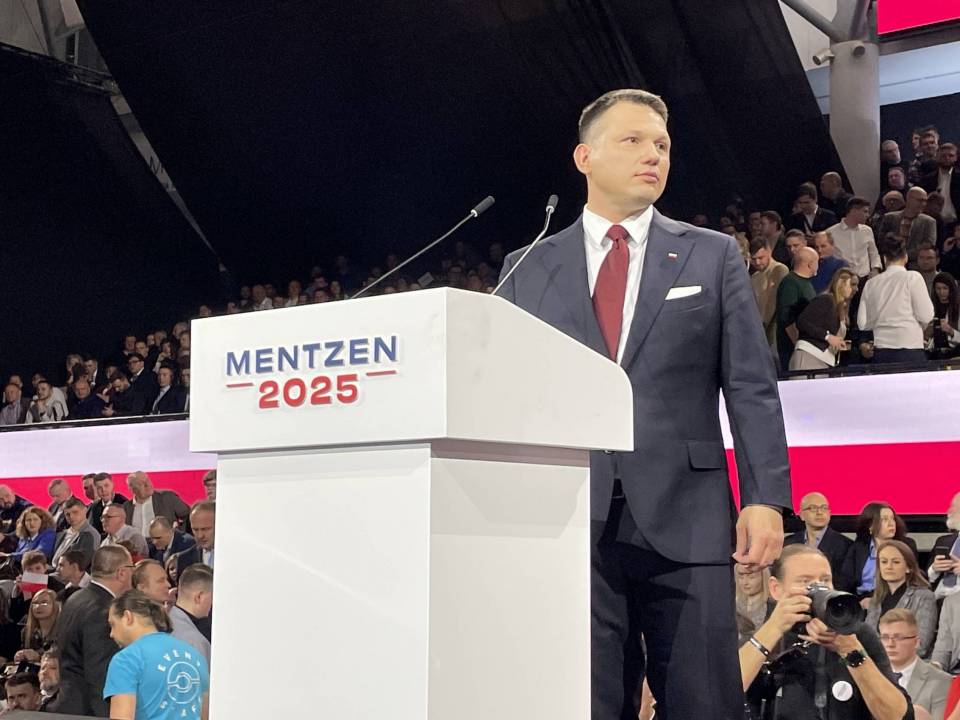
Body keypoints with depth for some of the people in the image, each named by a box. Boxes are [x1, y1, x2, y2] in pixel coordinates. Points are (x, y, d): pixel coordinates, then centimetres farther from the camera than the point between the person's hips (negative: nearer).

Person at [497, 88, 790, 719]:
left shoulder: (713, 256, 11)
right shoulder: (529, 268, 12)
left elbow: (752, 388, 5)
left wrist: (766, 498, -6)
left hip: (683, 519, 0)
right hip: (567, 521, 1)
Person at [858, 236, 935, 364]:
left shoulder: (871, 283, 7)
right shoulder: (912, 277, -2)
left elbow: (862, 323, 7)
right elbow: (926, 316, -6)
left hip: (880, 353, 3)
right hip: (910, 349, -3)